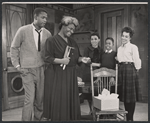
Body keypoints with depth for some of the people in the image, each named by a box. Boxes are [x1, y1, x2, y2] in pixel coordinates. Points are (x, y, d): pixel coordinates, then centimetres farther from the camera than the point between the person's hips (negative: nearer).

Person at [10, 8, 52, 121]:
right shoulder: (23, 30, -6)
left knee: (40, 99, 9)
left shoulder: (47, 33, 1)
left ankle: (38, 119, 28)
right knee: (30, 99, -5)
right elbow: (14, 48, 2)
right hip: (27, 70, -3)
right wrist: (17, 66, -2)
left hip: (41, 69, 3)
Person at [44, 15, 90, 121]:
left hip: (71, 76, 6)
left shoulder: (72, 42, 14)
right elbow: (47, 58, -9)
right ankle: (58, 118, 16)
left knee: (71, 100, 10)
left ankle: (72, 118, 23)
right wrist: (61, 60, -21)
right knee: (59, 102, -1)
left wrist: (81, 59, -4)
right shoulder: (52, 40, -5)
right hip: (58, 76, -6)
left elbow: (76, 58, 17)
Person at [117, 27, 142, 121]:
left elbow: (137, 61, -5)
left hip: (130, 69, -6)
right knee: (124, 94, 9)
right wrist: (120, 69, 8)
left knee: (131, 95, -1)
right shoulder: (119, 48, 17)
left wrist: (136, 70, -4)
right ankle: (127, 116, 21)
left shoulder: (133, 47, -2)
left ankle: (130, 118, 8)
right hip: (121, 70, 6)